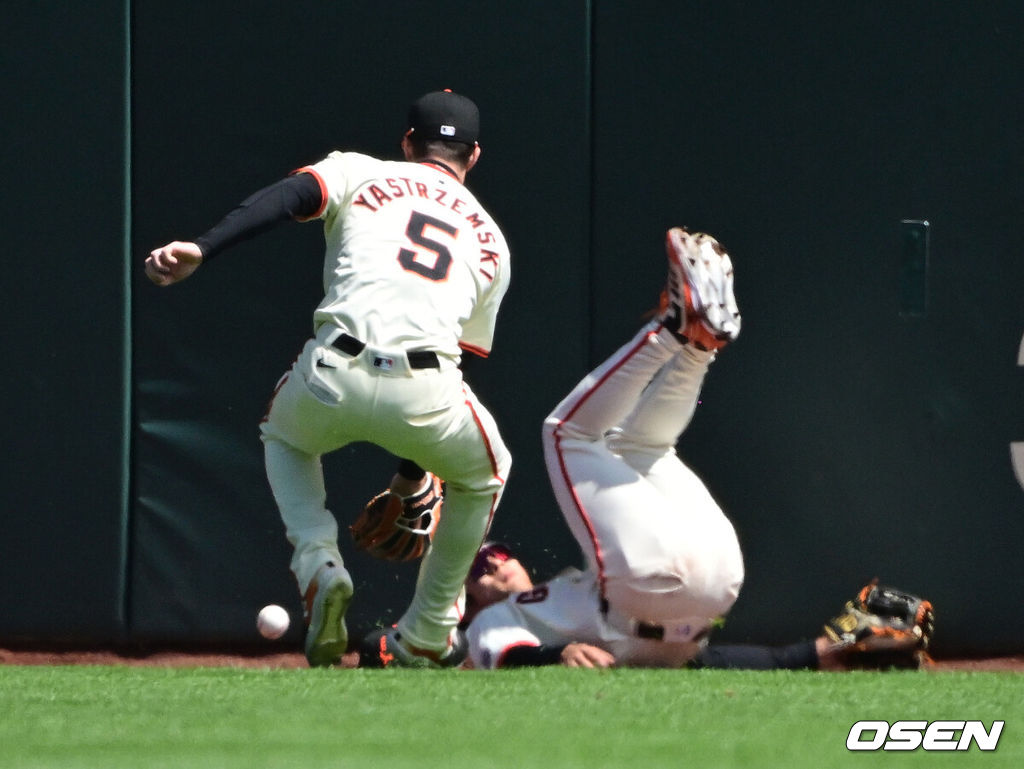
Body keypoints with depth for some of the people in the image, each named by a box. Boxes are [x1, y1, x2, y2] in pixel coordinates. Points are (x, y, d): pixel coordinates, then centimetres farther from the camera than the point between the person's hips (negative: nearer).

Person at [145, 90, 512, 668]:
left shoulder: (359, 173, 21)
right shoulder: (490, 238, 28)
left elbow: (289, 196, -1)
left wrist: (201, 250, -15)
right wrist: (415, 470, 39)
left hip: (332, 380, -1)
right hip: (426, 395, 1)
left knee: (284, 434, 35)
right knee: (483, 474, 34)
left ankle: (319, 563, 10)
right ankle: (428, 635, 34)